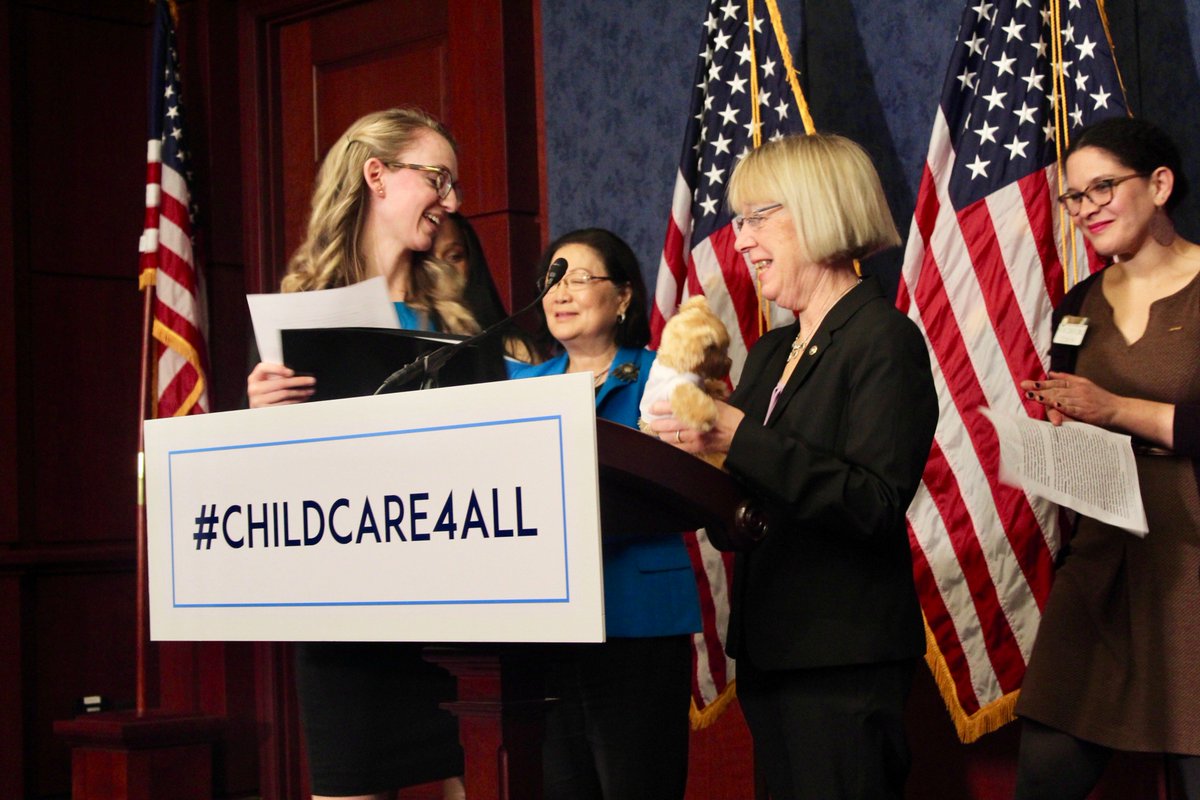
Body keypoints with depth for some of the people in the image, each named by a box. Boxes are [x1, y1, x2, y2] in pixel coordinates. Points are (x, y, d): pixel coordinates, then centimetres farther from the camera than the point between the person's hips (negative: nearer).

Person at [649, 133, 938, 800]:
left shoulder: (885, 339, -10)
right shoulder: (770, 353, 16)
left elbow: (876, 505, -21)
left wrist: (739, 439, -26)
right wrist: (693, 444, -3)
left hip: (843, 663, -8)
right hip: (770, 646, 8)